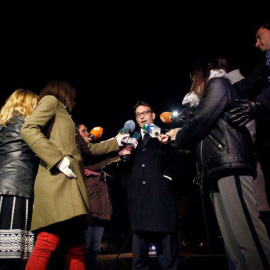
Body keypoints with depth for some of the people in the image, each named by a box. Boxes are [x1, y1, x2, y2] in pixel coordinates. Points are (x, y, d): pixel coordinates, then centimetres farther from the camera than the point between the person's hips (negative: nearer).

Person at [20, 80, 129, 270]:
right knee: (47, 245, -16)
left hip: (70, 182, 9)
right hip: (57, 179, -9)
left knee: (77, 248, 6)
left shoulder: (66, 118, 34)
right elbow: (28, 129, -9)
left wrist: (116, 142, 44)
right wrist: (57, 159, -17)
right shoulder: (51, 101, 10)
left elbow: (89, 148, 39)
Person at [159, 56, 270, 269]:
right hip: (217, 170, 10)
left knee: (248, 238, -16)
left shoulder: (217, 83, 6)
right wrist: (174, 137, 30)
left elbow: (200, 123, -7)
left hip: (230, 166, -9)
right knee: (234, 244, 3)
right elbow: (201, 134, 28)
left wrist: (178, 137, 10)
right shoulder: (208, 93, 33)